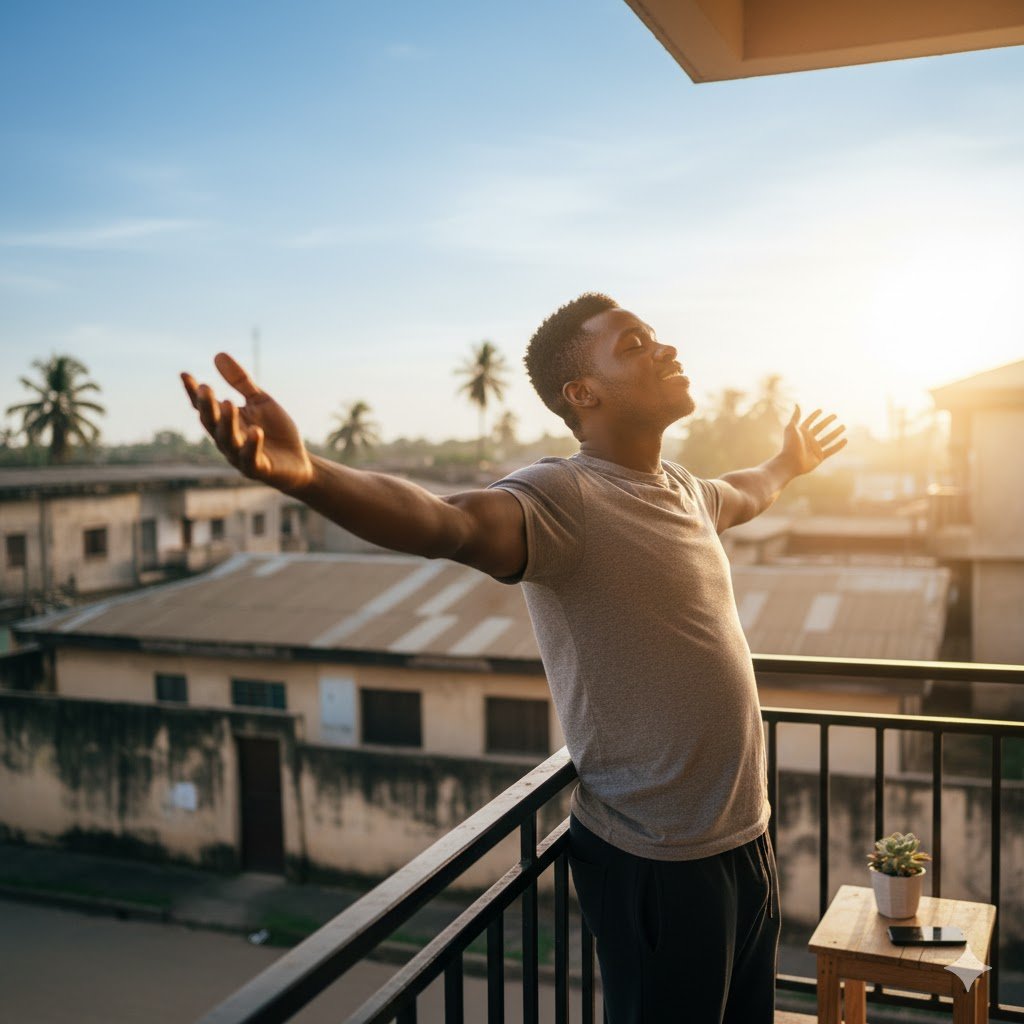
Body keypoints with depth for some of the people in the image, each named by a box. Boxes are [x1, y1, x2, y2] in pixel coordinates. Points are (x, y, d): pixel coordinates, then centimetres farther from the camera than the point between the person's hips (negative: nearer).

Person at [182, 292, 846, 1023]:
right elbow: (449, 522, -41)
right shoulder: (563, 497, -20)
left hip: (747, 835, 8)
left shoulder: (683, 490, 7)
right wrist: (307, 476, -60)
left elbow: (744, 495, 31)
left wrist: (790, 463, 51)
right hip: (659, 861, -8)